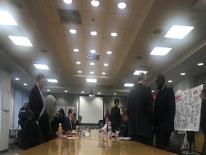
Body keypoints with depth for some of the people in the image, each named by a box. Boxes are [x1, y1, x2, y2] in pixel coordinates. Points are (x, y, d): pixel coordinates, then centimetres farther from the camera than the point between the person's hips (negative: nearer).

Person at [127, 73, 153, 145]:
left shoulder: (131, 91, 9)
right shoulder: (146, 89, -8)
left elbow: (129, 108, 12)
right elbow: (150, 108, -11)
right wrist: (151, 123, 2)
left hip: (133, 126, 6)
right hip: (144, 126, -6)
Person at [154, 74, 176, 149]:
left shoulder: (169, 91, -3)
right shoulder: (158, 93, 19)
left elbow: (172, 108, -13)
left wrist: (169, 124, -21)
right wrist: (155, 123, 9)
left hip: (165, 124, -7)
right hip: (158, 124, 7)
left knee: (163, 146, -8)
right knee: (158, 145, 9)